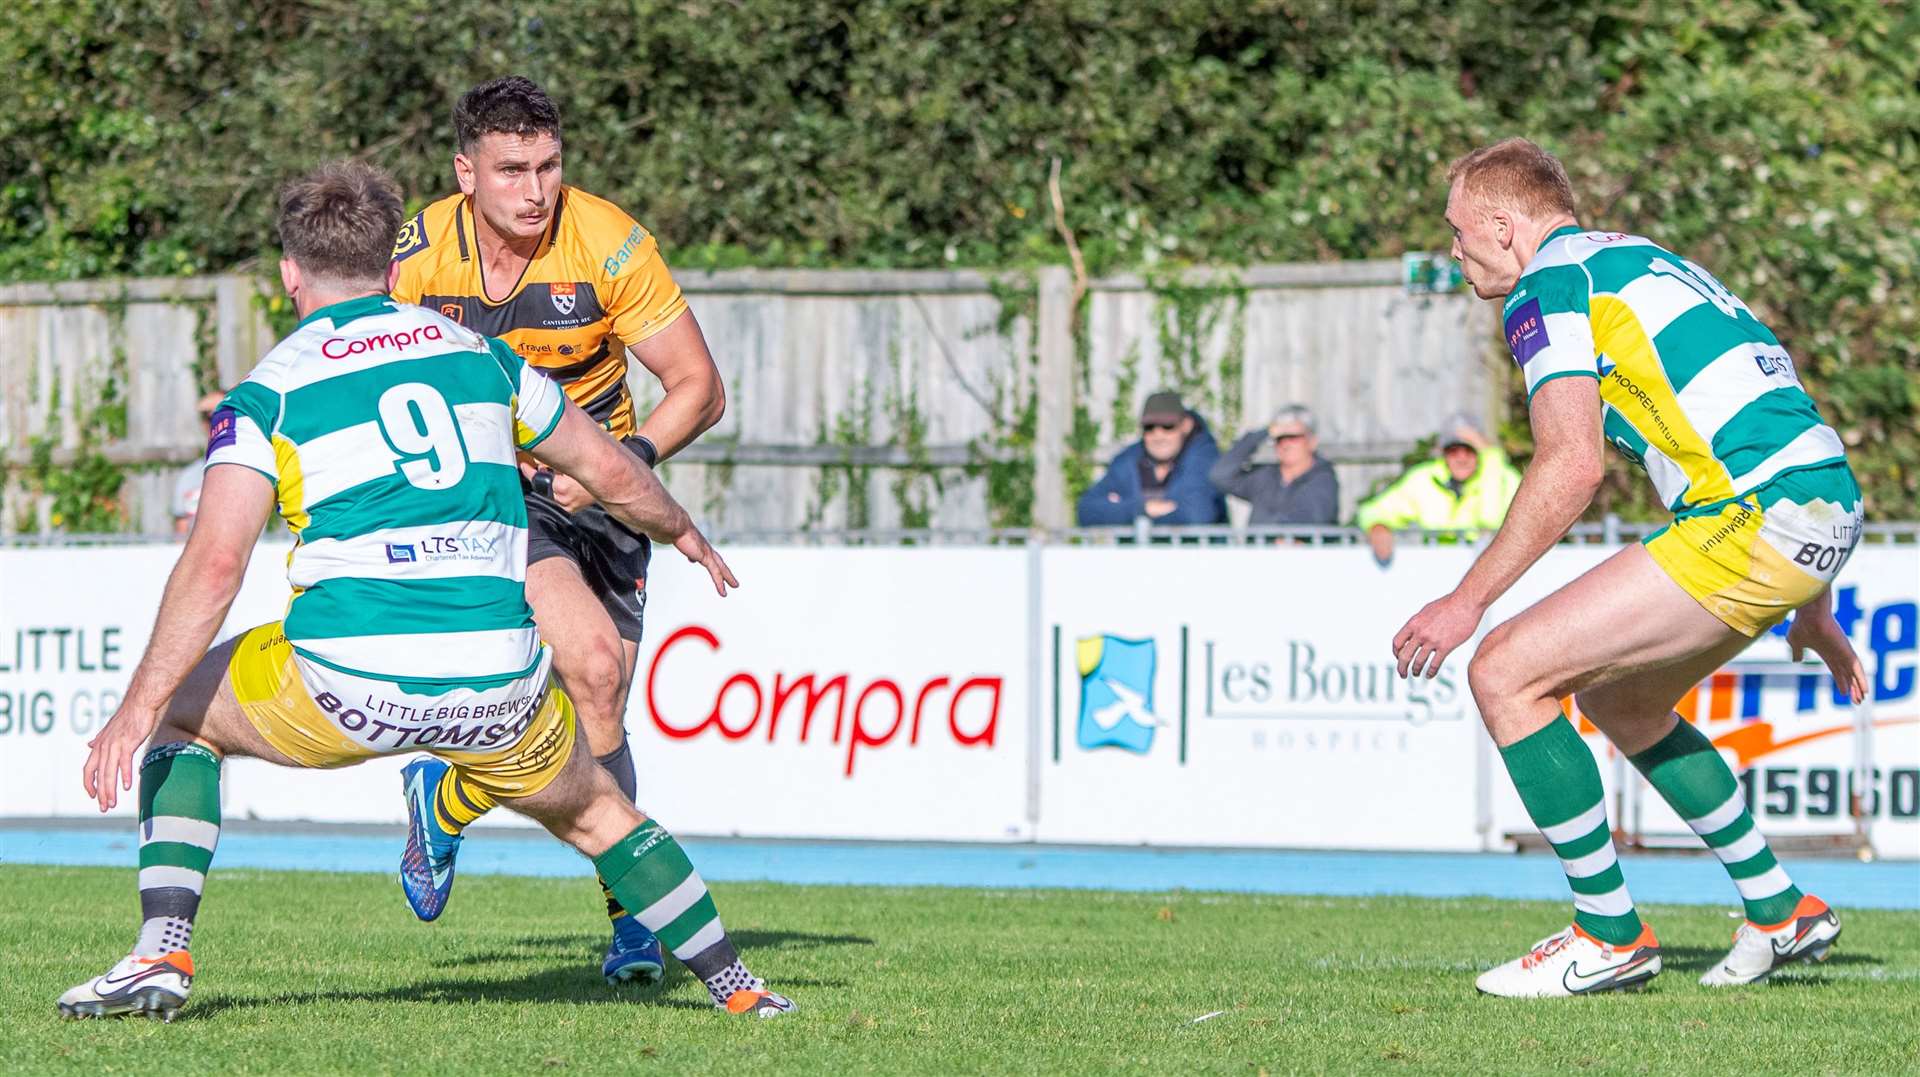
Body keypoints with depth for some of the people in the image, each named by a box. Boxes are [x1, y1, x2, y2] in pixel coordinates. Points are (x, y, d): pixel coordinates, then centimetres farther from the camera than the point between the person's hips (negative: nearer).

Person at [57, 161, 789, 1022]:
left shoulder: (267, 393, 4)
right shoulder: (477, 353, 16)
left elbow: (215, 563, -9)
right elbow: (613, 474, 25)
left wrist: (139, 707, -6)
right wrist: (682, 532, 46)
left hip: (347, 681, -3)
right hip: (498, 681, 3)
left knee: (181, 715, 23)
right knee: (592, 813, 31)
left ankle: (162, 954, 8)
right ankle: (737, 988, 32)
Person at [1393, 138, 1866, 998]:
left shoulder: (1549, 285, -2)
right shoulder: (1639, 262, 27)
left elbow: (1572, 466, -15)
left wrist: (1468, 600, -9)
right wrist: (1811, 611, 35)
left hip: (1754, 521, -10)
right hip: (1825, 510, 10)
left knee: (1506, 673, -7)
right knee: (1622, 701, 27)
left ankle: (1610, 936, 0)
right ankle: (1781, 914, 31)